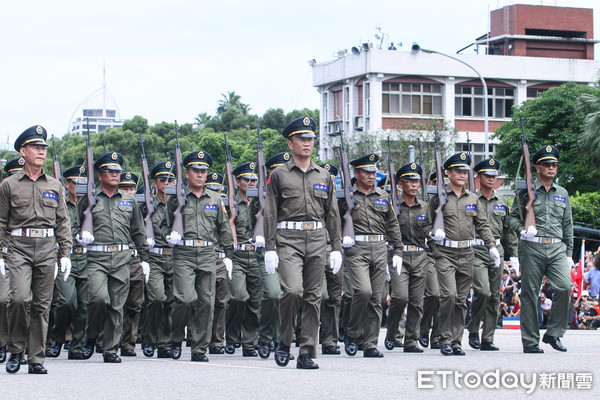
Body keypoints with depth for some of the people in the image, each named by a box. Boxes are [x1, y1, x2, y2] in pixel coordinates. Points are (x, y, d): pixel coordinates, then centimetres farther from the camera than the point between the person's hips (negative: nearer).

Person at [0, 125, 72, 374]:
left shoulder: (55, 186, 14)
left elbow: (63, 222, 16)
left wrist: (66, 253, 7)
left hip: (47, 248, 3)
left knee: (42, 305, 2)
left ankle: (36, 359, 8)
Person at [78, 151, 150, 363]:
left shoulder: (129, 200, 15)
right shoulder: (89, 199, 7)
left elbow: (138, 232, 18)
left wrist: (144, 258, 14)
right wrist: (82, 236, -11)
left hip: (122, 258, 3)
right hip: (96, 258, -3)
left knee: (117, 305, 1)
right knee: (99, 297, -20)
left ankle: (111, 350, 10)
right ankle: (91, 337, 5)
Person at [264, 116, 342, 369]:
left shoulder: (324, 177, 14)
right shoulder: (279, 176, 4)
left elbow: (332, 214, 16)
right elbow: (270, 214, 2)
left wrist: (337, 248, 8)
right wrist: (269, 249, -6)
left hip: (317, 240, 4)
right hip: (288, 239, -4)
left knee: (313, 297, 2)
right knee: (292, 290, -20)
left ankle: (307, 353, 6)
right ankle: (284, 340, 1)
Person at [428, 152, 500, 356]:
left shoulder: (473, 199, 13)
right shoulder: (439, 197, 1)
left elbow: (482, 225, 15)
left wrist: (492, 247, 6)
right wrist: (435, 231, -13)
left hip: (467, 254, 4)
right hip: (445, 253, -4)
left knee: (462, 300, 5)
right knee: (449, 295, -17)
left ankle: (456, 341, 10)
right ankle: (445, 339, -7)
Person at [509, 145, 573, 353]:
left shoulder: (562, 193, 17)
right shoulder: (526, 191, 5)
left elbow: (568, 225, 19)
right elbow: (513, 216, 6)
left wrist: (569, 253, 15)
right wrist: (523, 228, -15)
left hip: (557, 248, 3)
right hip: (532, 247, -3)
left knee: (565, 287, -16)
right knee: (530, 294, -1)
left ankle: (553, 333, -2)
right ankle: (530, 341, 6)